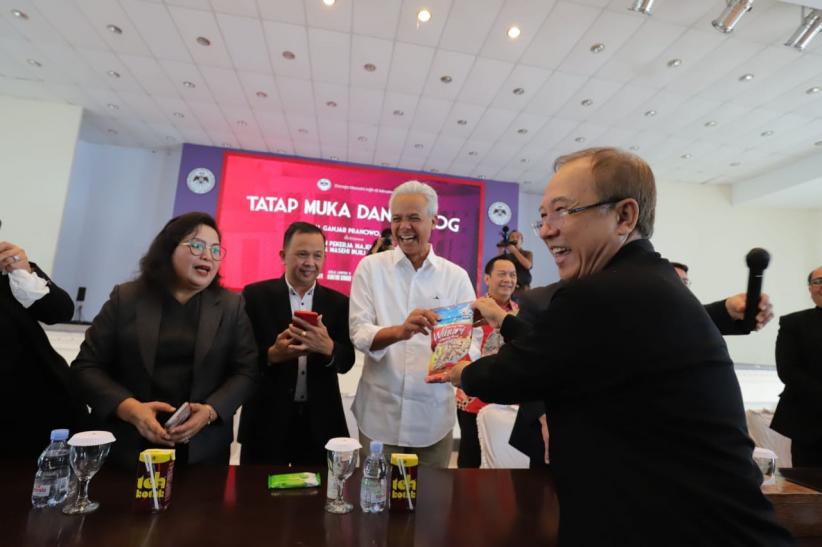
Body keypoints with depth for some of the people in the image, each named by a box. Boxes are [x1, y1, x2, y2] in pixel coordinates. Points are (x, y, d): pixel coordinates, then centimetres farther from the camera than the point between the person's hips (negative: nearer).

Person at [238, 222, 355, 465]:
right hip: (267, 420, -2)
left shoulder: (338, 302, 2)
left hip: (320, 422, 2)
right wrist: (272, 355, -24)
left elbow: (347, 361, -2)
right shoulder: (256, 295, -4)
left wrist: (328, 348, -24)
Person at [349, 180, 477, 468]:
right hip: (379, 415, 0)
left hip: (434, 417, 1)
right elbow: (358, 332, -9)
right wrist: (399, 331, -29)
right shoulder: (370, 267, -2)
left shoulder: (456, 276, 0)